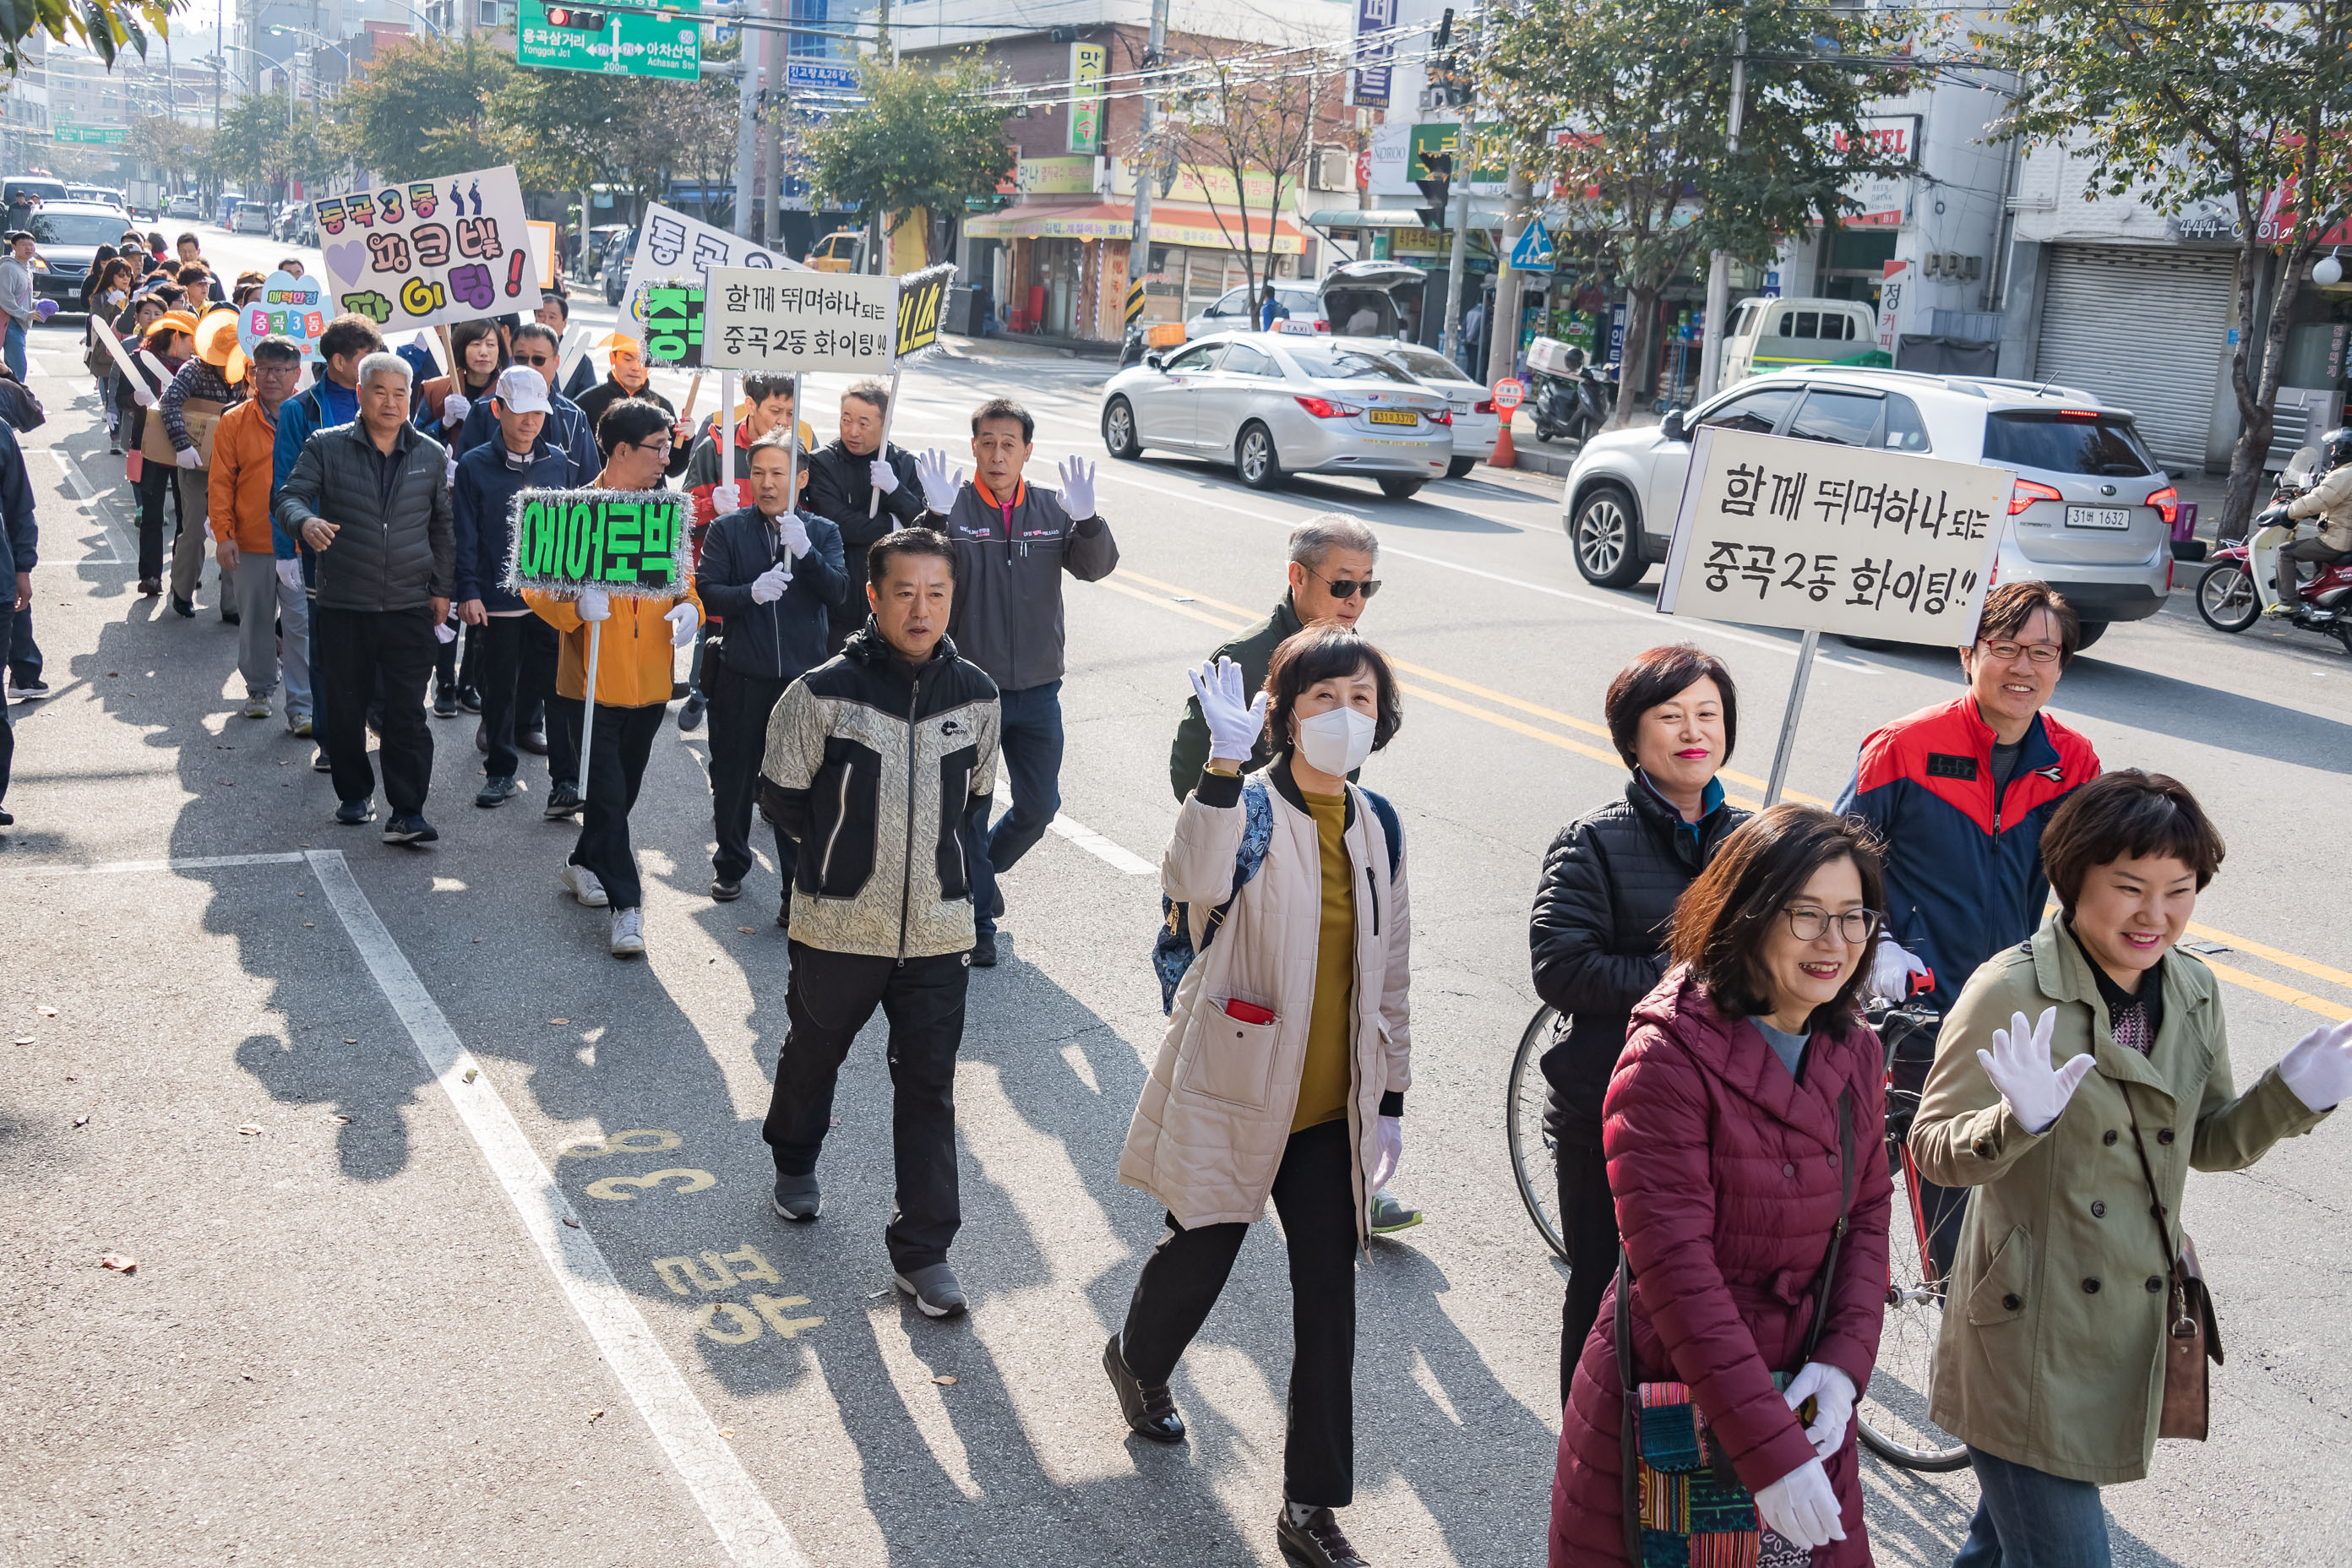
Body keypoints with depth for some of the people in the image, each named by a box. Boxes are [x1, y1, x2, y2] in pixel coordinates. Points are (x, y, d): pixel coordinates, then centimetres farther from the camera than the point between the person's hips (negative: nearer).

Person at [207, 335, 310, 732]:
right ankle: (259, 688, 33)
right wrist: (224, 534, -3)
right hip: (250, 544, 2)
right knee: (254, 621, 14)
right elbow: (220, 484, 4)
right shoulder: (234, 422, 3)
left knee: (301, 625, -5)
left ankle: (301, 708, -1)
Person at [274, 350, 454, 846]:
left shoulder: (431, 455, 9)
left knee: (407, 708, -5)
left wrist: (441, 587, 9)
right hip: (343, 602, 0)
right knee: (345, 703, 10)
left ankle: (408, 811, -4)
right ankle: (355, 793, 27)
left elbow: (442, 526, 14)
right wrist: (305, 522, -30)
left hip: (409, 605, 0)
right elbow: (290, 496, -6)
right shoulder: (327, 447, 2)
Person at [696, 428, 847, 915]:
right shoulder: (728, 530, 3)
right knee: (733, 778, 13)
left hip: (803, 678, -1)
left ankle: (798, 889, 5)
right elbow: (706, 592, -5)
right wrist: (751, 592, -24)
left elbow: (838, 591, -9)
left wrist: (805, 551, -24)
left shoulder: (823, 532, 5)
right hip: (741, 678, 1)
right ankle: (731, 865, 34)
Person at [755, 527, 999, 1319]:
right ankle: (795, 1163, 51)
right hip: (837, 924, -1)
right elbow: (781, 798, -1)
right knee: (813, 1053, 21)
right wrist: (840, 853, 1)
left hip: (937, 928, 1)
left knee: (929, 1089, 2)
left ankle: (923, 1249, 13)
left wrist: (935, 859, 7)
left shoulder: (976, 695, -2)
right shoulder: (823, 692, -12)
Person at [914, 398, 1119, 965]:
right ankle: (977, 918, 19)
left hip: (1037, 689, 3)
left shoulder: (1051, 510, 3)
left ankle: (981, 870, 38)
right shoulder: (953, 507, -7)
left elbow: (1096, 567, -9)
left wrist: (1087, 519, -28)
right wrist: (936, 515, -38)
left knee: (1040, 804, 11)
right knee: (970, 806, 5)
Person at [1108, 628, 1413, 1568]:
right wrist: (1224, 763, -47)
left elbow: (1389, 970, 12)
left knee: (1329, 1295, 5)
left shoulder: (1377, 826, 4)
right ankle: (1139, 1359, 50)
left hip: (1331, 1111, 4)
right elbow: (1192, 882, -37)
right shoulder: (1250, 807, -13)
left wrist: (1391, 1099, 12)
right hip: (1234, 1094, -4)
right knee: (1201, 1257, 14)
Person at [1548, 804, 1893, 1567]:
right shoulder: (1669, 1058, -20)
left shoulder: (1856, 1053, 2)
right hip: (1666, 1411, -6)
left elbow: (1868, 1213, 7)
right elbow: (1675, 1267, -24)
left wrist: (1844, 1362, -10)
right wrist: (1769, 1450, -26)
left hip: (1800, 1398, 6)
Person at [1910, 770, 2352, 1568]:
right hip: (2031, 1328, -6)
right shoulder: (2010, 994, -18)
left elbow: (2209, 1143, 11)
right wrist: (2018, 1121, -37)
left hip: (2137, 1321, 6)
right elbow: (1934, 1149, -17)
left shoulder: (2194, 991, 2)